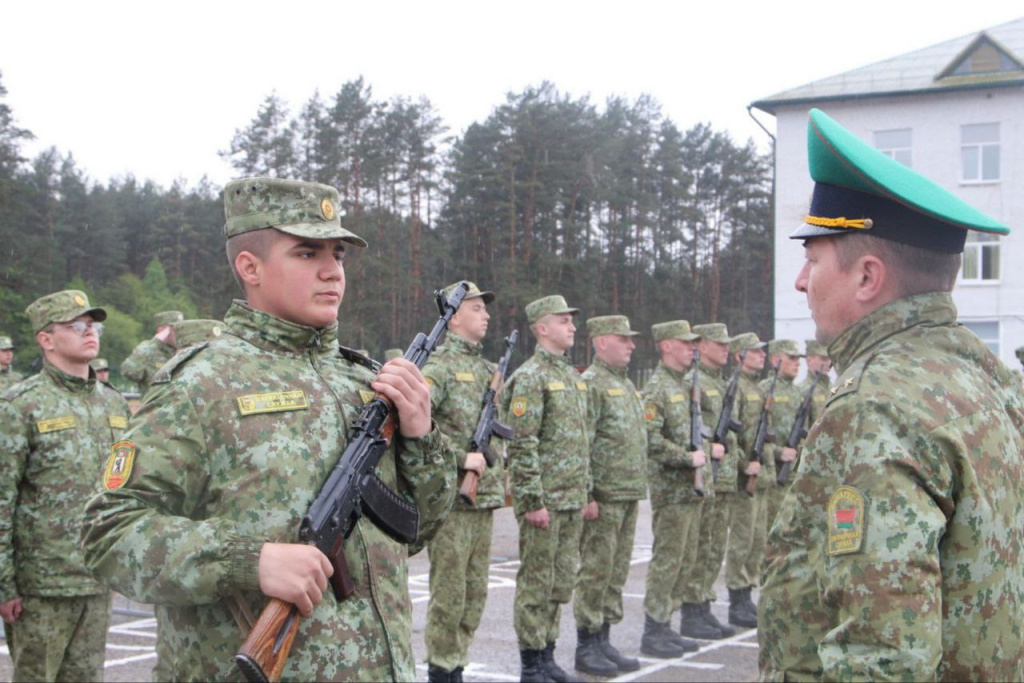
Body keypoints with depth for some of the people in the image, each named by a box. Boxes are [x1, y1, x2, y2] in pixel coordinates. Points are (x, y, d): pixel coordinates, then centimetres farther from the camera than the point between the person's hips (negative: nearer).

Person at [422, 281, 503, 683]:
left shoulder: (488, 370, 16)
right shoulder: (439, 365, -9)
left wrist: (501, 477, 14)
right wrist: (460, 458, -21)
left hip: (486, 498, 8)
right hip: (451, 499, -8)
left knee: (474, 593, 12)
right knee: (449, 592, -2)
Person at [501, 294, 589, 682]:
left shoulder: (572, 375, 16)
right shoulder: (530, 377, -12)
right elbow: (521, 446, -17)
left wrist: (587, 492, 18)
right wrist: (533, 501, -19)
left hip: (572, 502, 8)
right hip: (545, 500, -8)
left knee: (561, 581, 13)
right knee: (536, 581, -1)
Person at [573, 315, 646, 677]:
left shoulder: (627, 384, 18)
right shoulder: (590, 383, -12)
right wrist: (586, 495, -20)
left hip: (629, 497, 9)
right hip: (603, 497, -9)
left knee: (617, 571, 12)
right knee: (595, 571, -3)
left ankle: (604, 640, 20)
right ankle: (587, 647, 4)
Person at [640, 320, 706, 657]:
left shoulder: (687, 385, 16)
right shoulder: (657, 388, -12)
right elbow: (650, 440, -21)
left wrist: (706, 476, 16)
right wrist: (688, 458, -19)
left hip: (693, 489, 9)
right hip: (671, 490, -9)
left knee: (685, 560, 12)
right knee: (666, 561, -5)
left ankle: (665, 625, 19)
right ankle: (652, 632, 2)